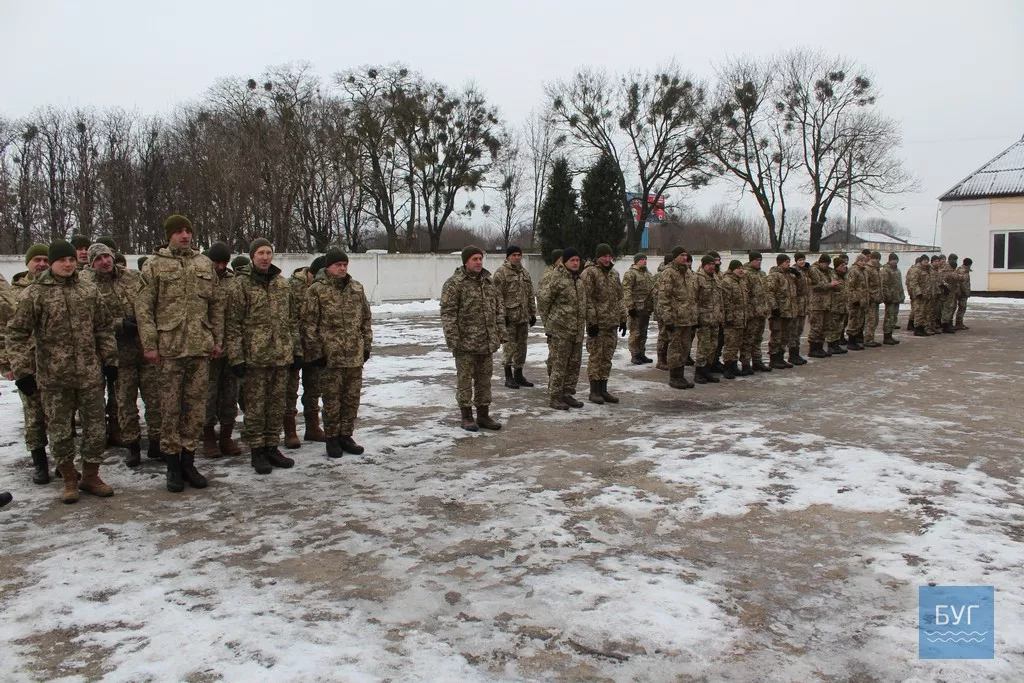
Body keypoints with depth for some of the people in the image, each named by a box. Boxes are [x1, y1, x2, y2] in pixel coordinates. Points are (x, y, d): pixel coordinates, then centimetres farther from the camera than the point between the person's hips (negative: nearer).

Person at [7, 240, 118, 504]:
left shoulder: (89, 291, 6)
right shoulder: (35, 294, -2)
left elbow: (104, 328, 12)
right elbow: (17, 333, -2)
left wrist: (110, 360, 8)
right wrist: (23, 370, -7)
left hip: (90, 373, 2)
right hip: (54, 377, -2)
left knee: (96, 427, 7)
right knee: (60, 431, 7)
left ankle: (90, 476, 24)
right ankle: (69, 480, 23)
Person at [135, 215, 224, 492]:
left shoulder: (205, 264, 12)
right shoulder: (155, 265, 1)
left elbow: (216, 305, 15)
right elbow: (143, 308, -2)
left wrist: (217, 340, 10)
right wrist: (149, 344, -8)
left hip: (200, 346, 3)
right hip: (169, 347, -3)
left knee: (196, 407, 7)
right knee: (170, 408, 2)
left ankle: (188, 461, 20)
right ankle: (172, 465, 13)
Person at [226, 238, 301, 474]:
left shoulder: (282, 284, 12)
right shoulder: (241, 284, -4)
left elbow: (293, 319, 17)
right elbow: (232, 324, -7)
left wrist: (297, 350, 12)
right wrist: (236, 357, -11)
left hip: (281, 356, 5)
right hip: (254, 357, -5)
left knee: (277, 404, 11)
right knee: (255, 406, 2)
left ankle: (272, 447, 21)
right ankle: (257, 451, 12)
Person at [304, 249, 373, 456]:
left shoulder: (357, 288, 10)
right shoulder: (316, 290, -5)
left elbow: (366, 319, 15)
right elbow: (309, 324, -7)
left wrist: (366, 345, 10)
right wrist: (315, 352, -10)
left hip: (355, 356, 4)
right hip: (329, 356, -4)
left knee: (352, 398, 10)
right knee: (332, 400, 4)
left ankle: (346, 436, 23)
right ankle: (332, 439, 17)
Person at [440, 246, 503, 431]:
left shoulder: (488, 281, 11)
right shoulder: (454, 283, -10)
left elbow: (497, 309, 17)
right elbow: (448, 313, -13)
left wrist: (499, 332, 12)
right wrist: (453, 339, -16)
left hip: (487, 343, 6)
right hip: (466, 343, -6)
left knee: (484, 380, 13)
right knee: (465, 380, 3)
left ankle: (483, 415, 22)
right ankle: (466, 416, 13)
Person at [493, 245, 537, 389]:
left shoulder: (525, 272, 16)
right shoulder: (501, 272, -7)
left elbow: (530, 295, 19)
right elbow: (498, 296, -12)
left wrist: (533, 313, 15)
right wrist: (502, 314, -17)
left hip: (523, 316, 7)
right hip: (509, 316, -7)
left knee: (521, 345, 11)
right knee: (510, 345, -3)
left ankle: (518, 374, 21)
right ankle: (508, 377, 6)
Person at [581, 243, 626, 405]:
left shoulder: (614, 274, 15)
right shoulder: (589, 273, -7)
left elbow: (619, 298, 20)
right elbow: (587, 300, -12)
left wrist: (622, 318, 15)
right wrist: (592, 321, -17)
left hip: (612, 323, 7)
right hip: (597, 323, -7)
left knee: (607, 356, 10)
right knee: (595, 356, -2)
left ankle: (603, 389, 18)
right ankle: (594, 390, 6)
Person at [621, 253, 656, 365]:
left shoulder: (648, 274, 17)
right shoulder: (630, 273, -9)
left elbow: (652, 290, 24)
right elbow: (626, 291, -15)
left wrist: (653, 305, 18)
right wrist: (630, 307, -19)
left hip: (646, 308, 8)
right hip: (636, 308, -8)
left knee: (643, 332, 13)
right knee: (635, 332, -5)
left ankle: (641, 354, 21)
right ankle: (634, 355, 3)